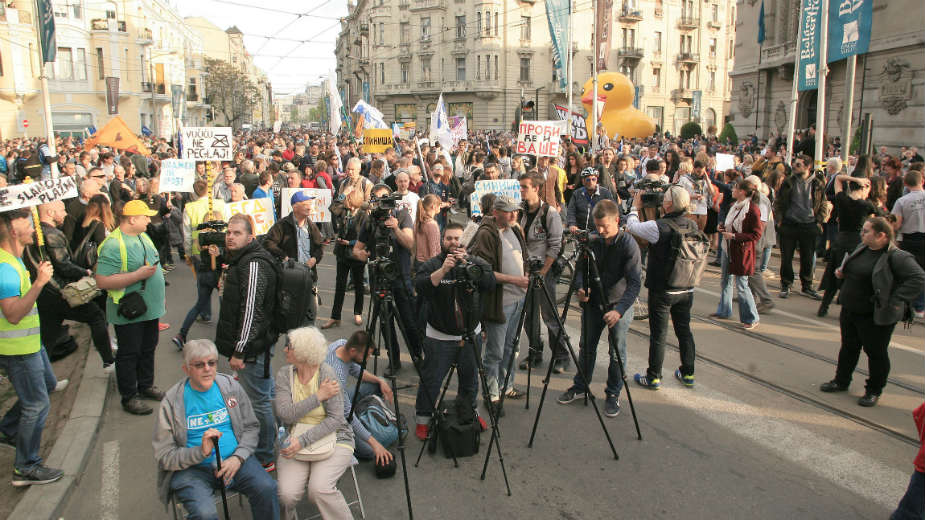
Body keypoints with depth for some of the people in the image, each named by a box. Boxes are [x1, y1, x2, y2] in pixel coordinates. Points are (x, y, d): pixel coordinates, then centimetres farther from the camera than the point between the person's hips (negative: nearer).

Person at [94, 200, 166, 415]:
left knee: (148, 349, 20)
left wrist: (159, 296, 21)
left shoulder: (143, 237, 8)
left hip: (150, 309, 8)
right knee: (129, 354, 5)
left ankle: (146, 385, 37)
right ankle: (129, 397, 17)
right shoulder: (113, 244, -20)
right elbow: (103, 281, -26)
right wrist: (138, 275, -28)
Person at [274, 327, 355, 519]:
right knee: (287, 495, -19)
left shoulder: (326, 374, -12)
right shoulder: (284, 374, -1)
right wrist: (318, 396, -19)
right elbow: (285, 414, -12)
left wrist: (303, 441, -24)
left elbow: (335, 419, -16)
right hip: (296, 441, 3)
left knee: (319, 489, -27)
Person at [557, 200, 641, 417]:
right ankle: (580, 385, 31)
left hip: (619, 306, -4)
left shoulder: (628, 244, -18)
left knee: (617, 352, 4)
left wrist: (619, 310, -33)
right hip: (593, 303, 4)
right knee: (586, 347, 13)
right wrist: (581, 287, -15)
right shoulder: (593, 241, -5)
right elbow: (580, 268, 6)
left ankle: (613, 394, 21)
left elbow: (635, 283, -22)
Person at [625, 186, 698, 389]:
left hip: (661, 290, -5)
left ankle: (653, 377, 14)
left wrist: (635, 206, 11)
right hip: (686, 290, 5)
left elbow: (632, 226, -6)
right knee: (684, 330, 17)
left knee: (658, 334, 4)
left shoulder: (658, 227, -21)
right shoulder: (693, 226, -4)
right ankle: (688, 374, 28)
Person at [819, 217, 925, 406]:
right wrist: (842, 273, 2)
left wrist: (895, 301, -26)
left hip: (876, 317, -7)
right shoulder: (862, 249, 5)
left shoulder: (896, 257, -19)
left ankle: (874, 391, 25)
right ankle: (841, 381, 36)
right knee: (848, 347, 20)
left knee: (876, 353, 8)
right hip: (849, 311, 8)